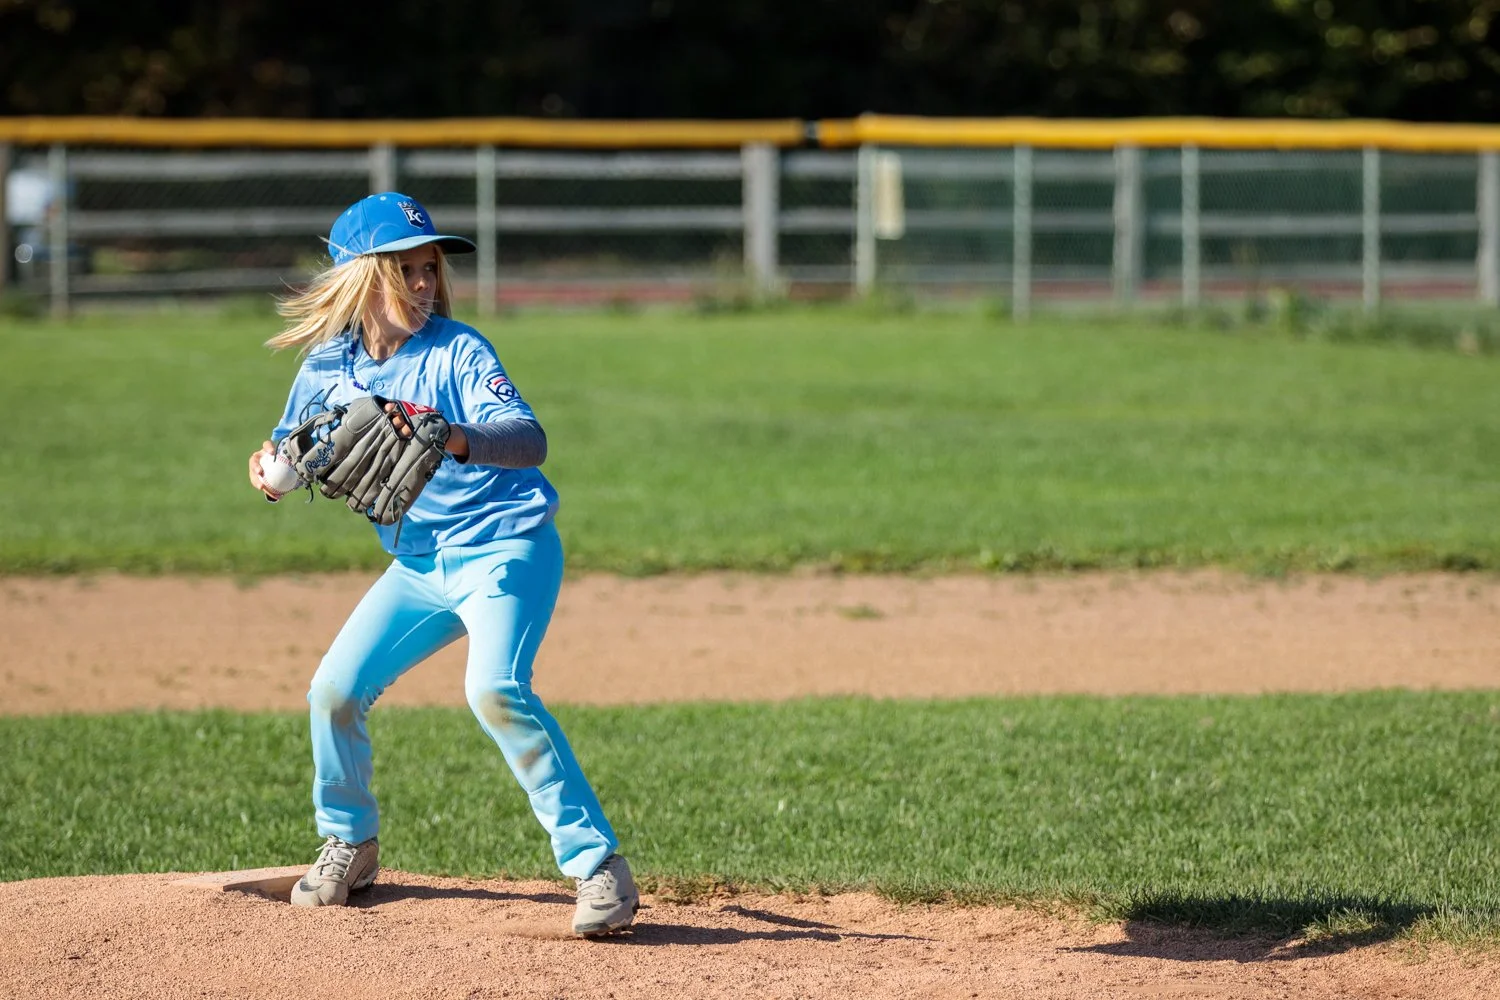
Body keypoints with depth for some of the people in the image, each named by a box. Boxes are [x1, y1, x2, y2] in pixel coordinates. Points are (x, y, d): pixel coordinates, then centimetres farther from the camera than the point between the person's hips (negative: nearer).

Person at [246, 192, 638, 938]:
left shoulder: (458, 352, -15)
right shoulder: (328, 366, 1)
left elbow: (530, 441, -29)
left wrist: (454, 439, -49)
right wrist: (272, 471, -14)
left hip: (505, 548, -6)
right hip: (418, 565, 6)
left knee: (495, 690, -28)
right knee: (334, 693, 1)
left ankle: (599, 865, -25)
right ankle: (349, 846, 28)